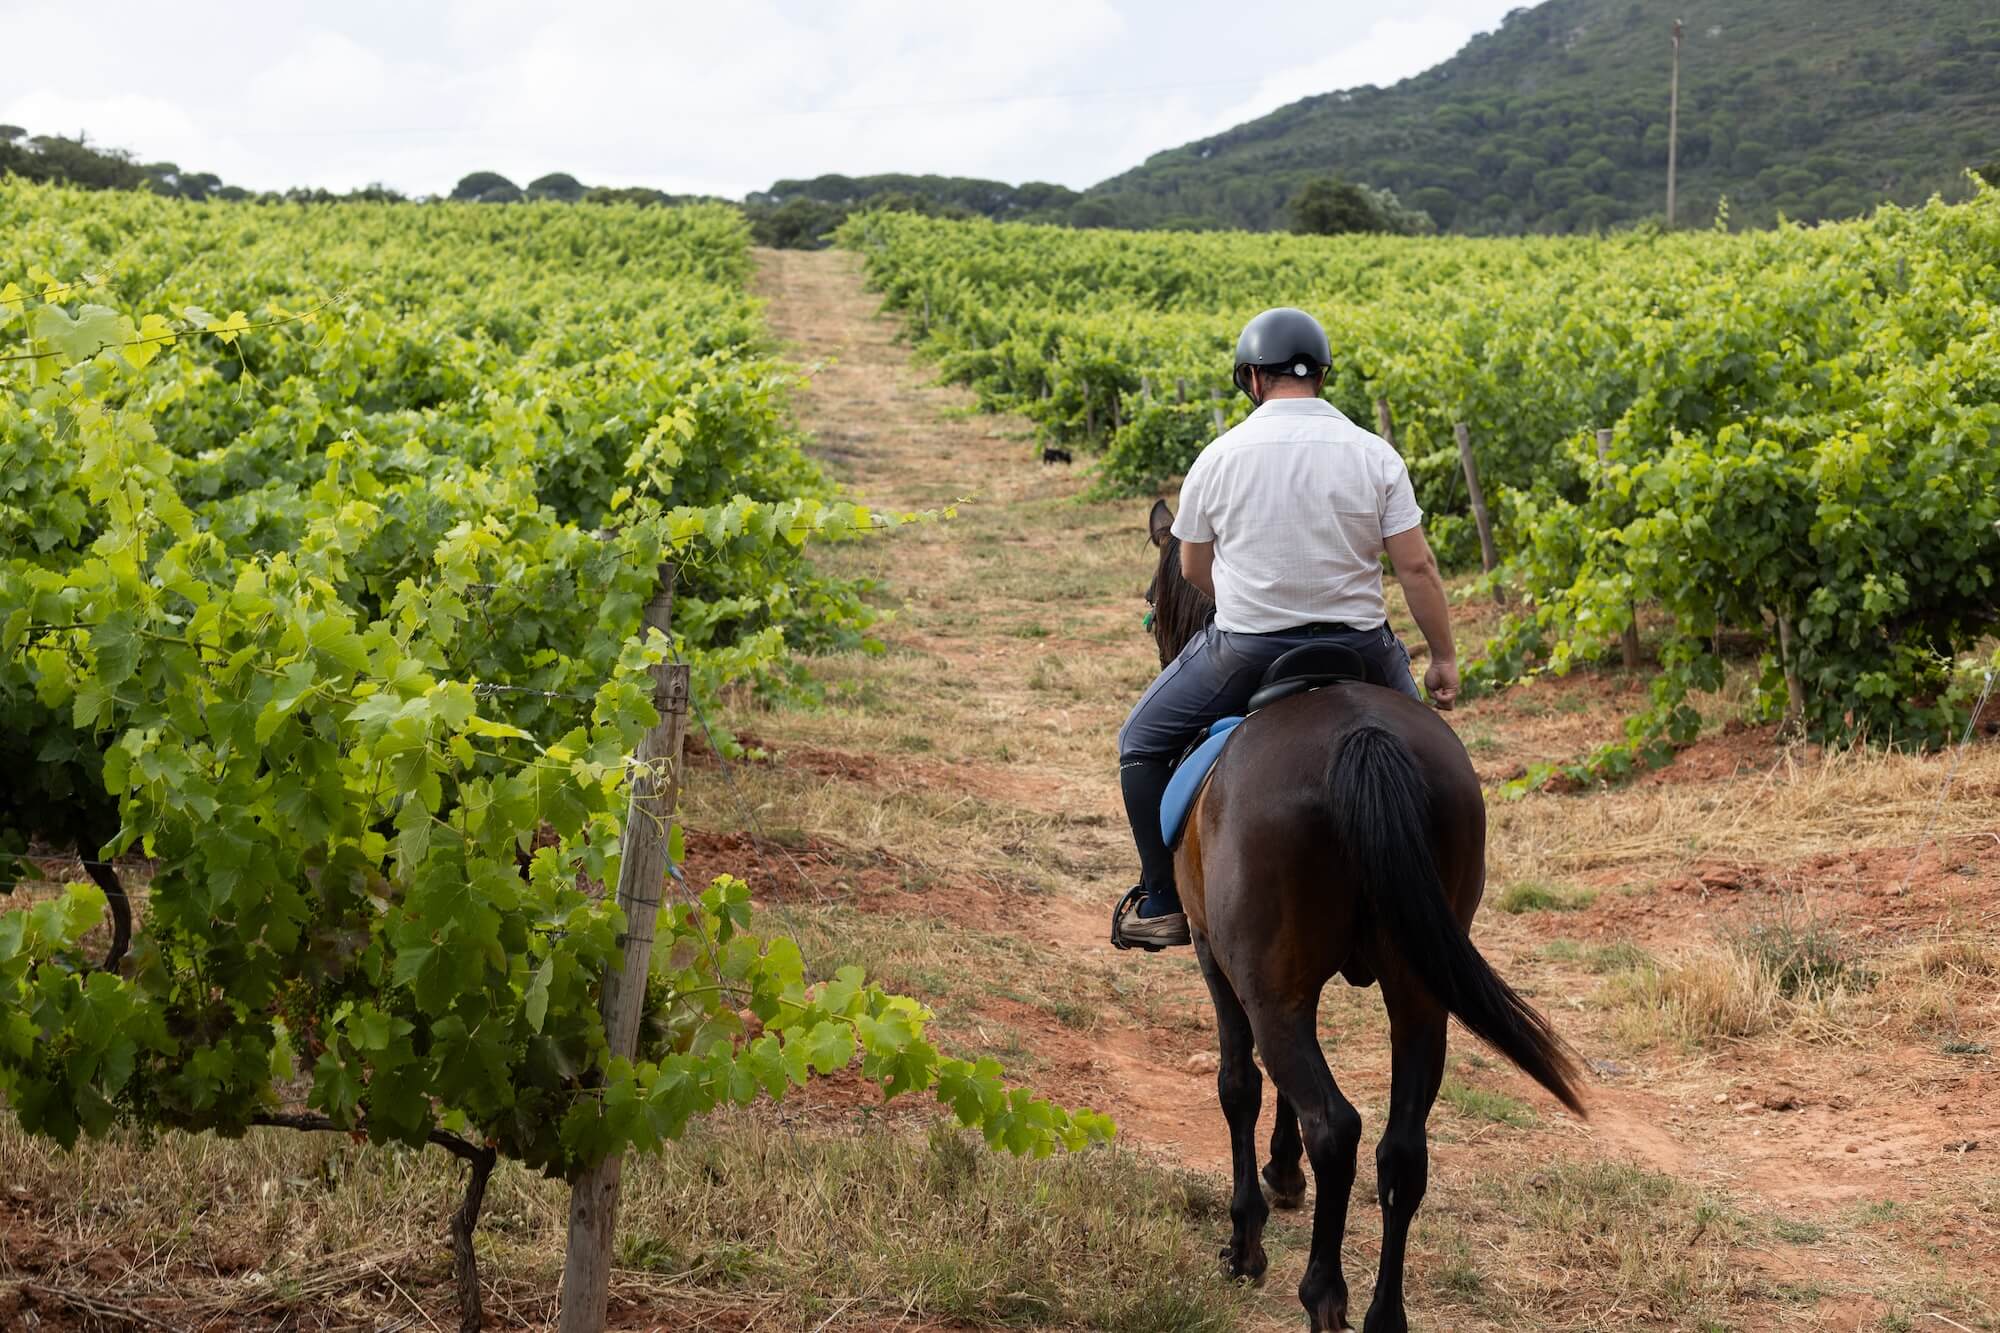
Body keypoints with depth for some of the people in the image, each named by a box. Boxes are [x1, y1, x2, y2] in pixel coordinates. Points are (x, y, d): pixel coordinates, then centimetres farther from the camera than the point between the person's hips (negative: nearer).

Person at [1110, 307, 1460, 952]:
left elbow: (1194, 568, 7)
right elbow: (1417, 566, -6)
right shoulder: (1375, 455, -5)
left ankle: (1162, 903, 17)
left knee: (1142, 742, 19)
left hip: (1244, 650, -1)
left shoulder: (1218, 459, -5)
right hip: (1359, 647, 2)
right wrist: (1444, 659, 4)